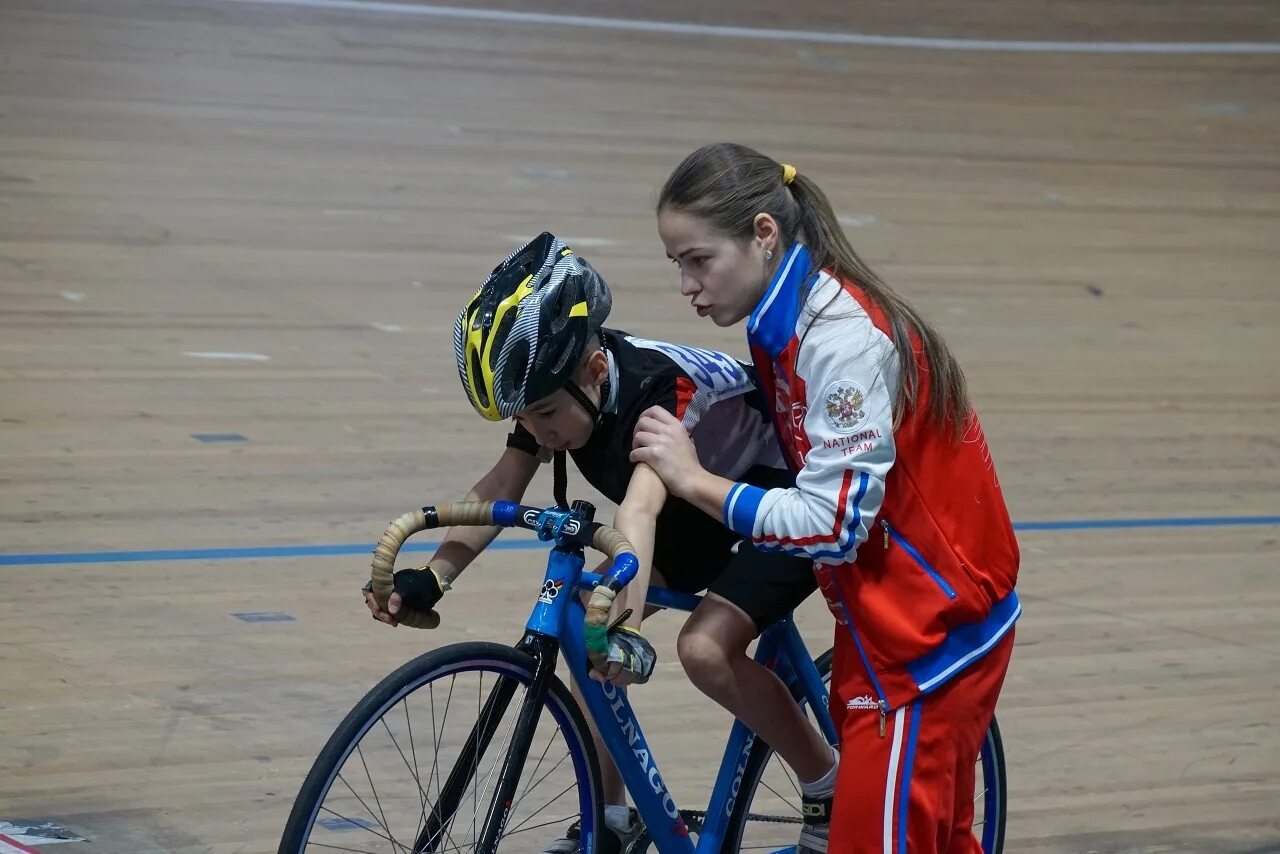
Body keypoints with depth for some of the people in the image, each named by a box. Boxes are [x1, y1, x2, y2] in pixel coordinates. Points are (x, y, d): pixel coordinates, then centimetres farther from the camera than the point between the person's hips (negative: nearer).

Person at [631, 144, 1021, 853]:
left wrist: (695, 481, -19)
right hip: (933, 620, 10)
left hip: (923, 638, -10)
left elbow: (834, 524, -25)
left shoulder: (841, 337, -22)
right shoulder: (793, 321, 6)